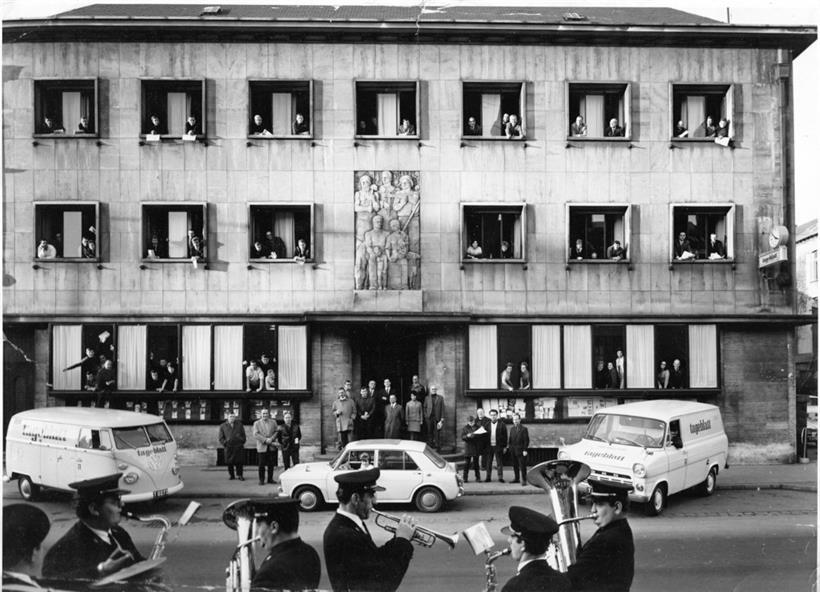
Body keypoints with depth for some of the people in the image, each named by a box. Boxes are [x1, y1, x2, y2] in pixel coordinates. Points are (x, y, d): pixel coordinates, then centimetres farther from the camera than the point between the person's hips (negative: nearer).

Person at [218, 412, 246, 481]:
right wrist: (225, 443, -2)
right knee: (229, 462, 2)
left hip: (239, 447, 0)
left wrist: (242, 442, 7)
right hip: (228, 447, 0)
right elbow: (221, 438, 10)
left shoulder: (239, 424, 11)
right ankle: (231, 475, 15)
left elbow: (243, 434, 17)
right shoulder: (223, 426, 8)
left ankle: (240, 475, 9)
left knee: (239, 462, -2)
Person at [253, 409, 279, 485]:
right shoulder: (257, 423, 4)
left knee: (271, 464, 4)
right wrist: (265, 440, -15)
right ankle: (261, 480, 6)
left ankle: (270, 479, 14)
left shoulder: (273, 422, 12)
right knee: (262, 464, -2)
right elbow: (255, 435, -6)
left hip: (271, 447, 2)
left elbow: (276, 432, 6)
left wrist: (271, 439, -12)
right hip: (262, 447, -2)